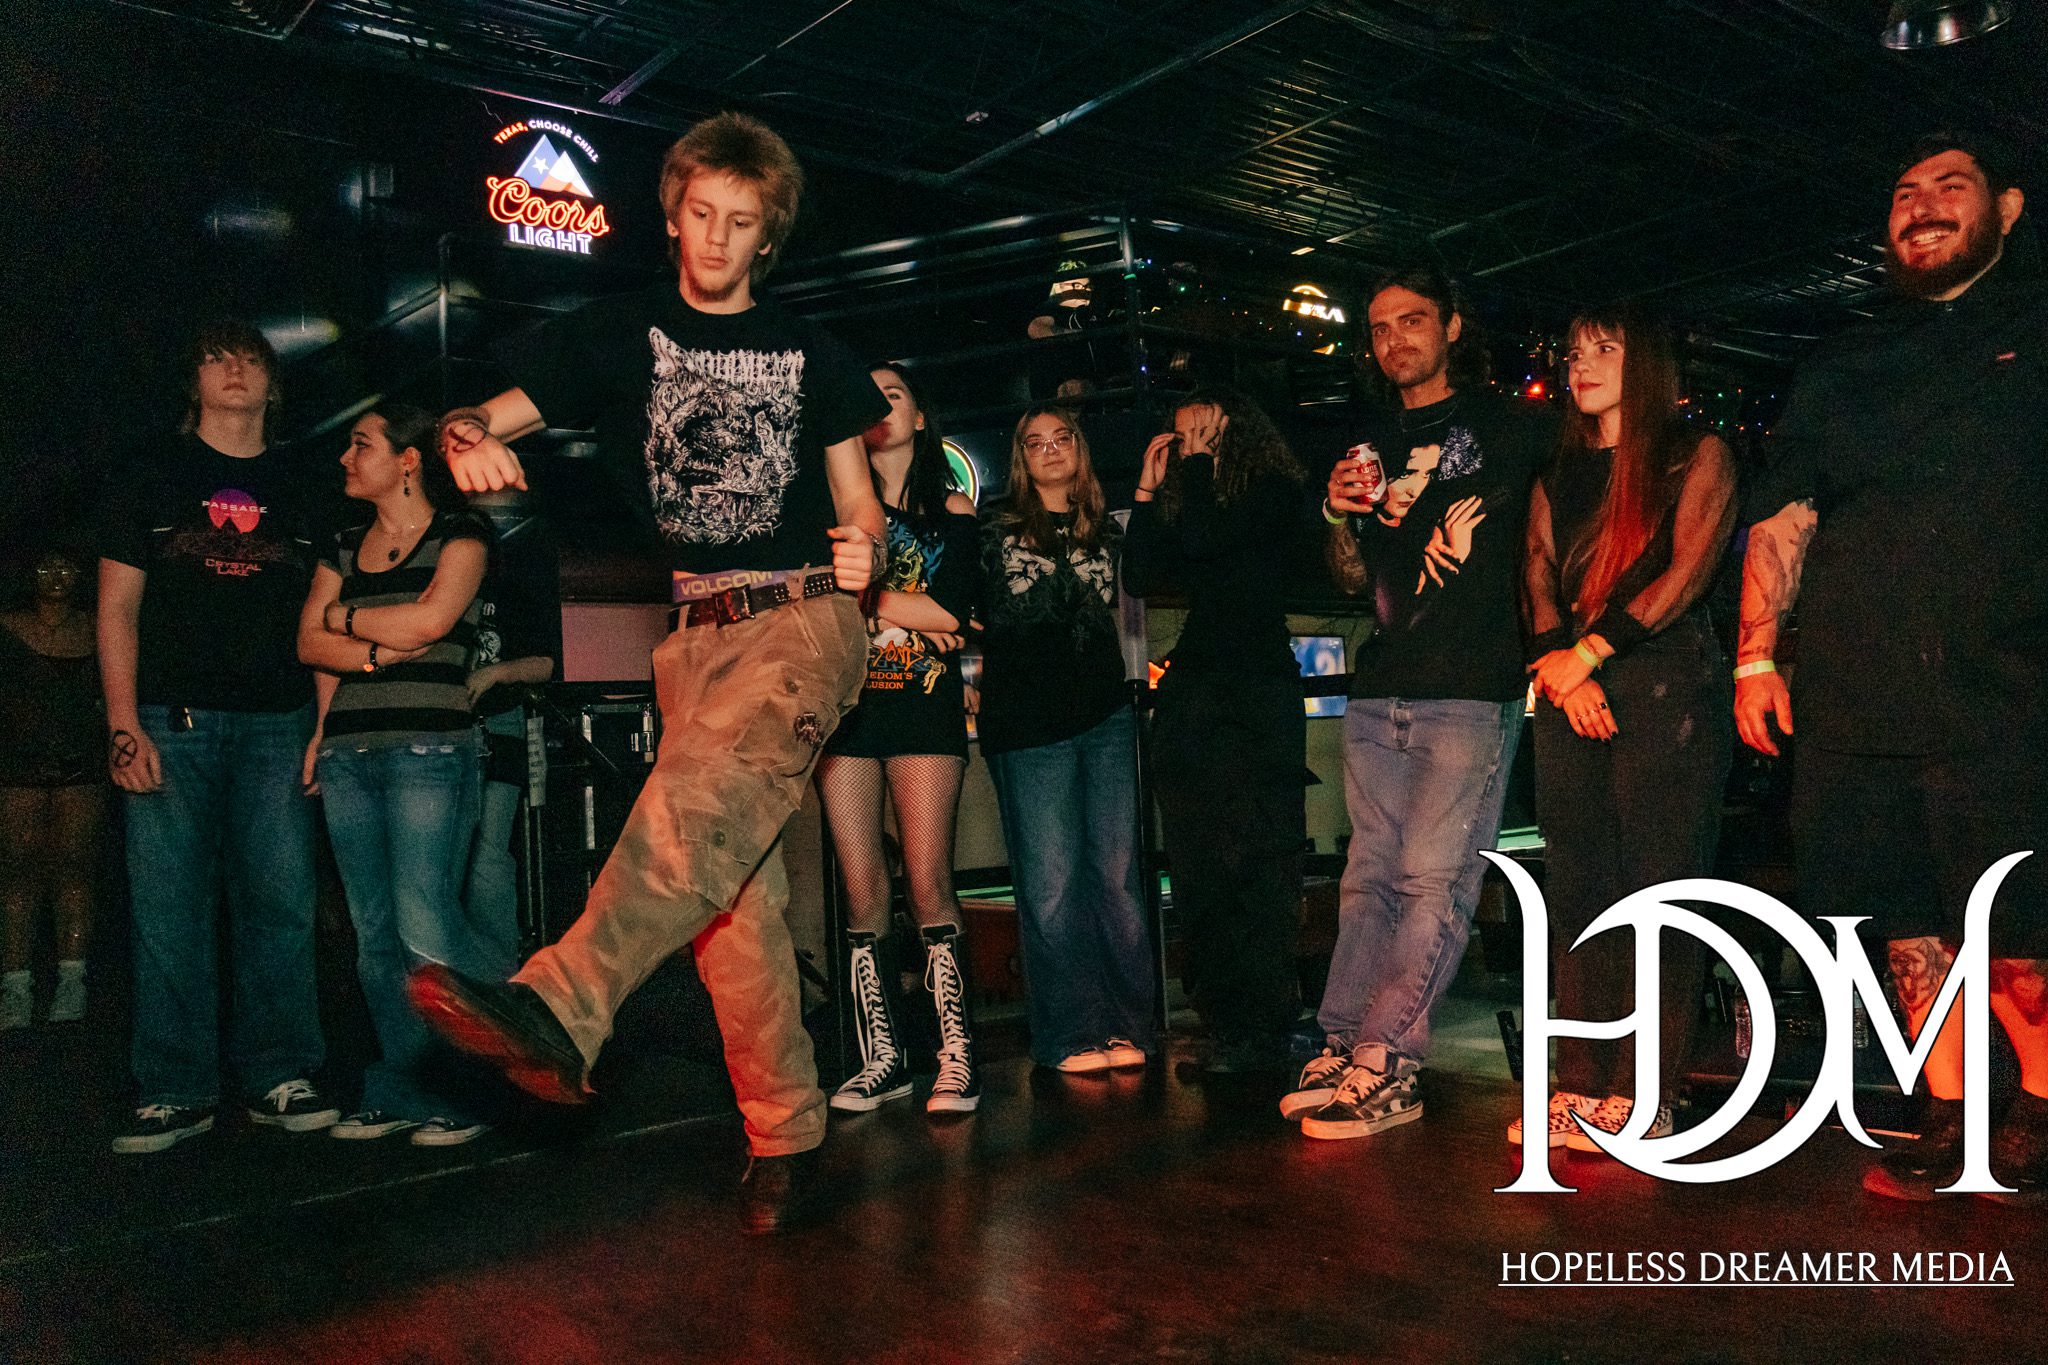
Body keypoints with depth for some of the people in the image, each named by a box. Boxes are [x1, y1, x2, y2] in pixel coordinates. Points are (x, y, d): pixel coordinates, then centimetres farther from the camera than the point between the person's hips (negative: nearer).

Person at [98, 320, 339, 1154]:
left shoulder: (303, 485, 14)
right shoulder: (150, 475, 11)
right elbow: (117, 609, 6)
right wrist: (124, 727, -5)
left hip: (277, 722, 1)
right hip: (171, 723, -1)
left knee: (281, 903, 0)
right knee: (168, 909, -1)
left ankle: (279, 1077, 10)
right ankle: (177, 1092, 8)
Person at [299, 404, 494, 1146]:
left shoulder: (459, 532, 3)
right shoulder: (344, 547, 19)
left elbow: (429, 620, -11)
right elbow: (309, 642, 10)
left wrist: (345, 619, 4)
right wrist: (380, 651, -7)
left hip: (428, 749, -6)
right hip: (347, 752, 6)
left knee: (424, 924, -12)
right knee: (374, 932, 6)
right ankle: (405, 1088, 15)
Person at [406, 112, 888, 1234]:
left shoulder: (807, 352, 17)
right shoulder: (621, 333, 16)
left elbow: (858, 503, 18)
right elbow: (495, 413, 7)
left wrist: (864, 552, -6)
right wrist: (466, 434, -18)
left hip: (803, 611, -2)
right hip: (692, 631, 2)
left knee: (717, 779, -34)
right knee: (733, 889, -5)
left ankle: (559, 1006, -50)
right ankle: (785, 1134, 5)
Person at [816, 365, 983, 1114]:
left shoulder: (951, 510, 10)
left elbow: (950, 610, -4)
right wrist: (908, 610, -8)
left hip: (923, 703, -1)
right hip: (845, 705, 2)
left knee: (928, 883, -8)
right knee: (862, 891, 0)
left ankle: (957, 1057, -2)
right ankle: (882, 1059, 8)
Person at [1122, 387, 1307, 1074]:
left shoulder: (1272, 491, 0)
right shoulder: (1184, 497, 20)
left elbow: (1202, 541, -16)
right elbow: (1141, 577, 9)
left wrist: (1201, 461, -3)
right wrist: (1149, 487, 10)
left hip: (1258, 690, -6)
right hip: (1192, 689, 6)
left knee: (1253, 858, -6)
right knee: (1197, 863, 4)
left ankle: (1262, 1029, 1)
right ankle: (1225, 1024, 11)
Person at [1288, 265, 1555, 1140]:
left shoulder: (1509, 425, 6)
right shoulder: (1373, 445, 19)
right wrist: (1341, 518, 2)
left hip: (1474, 691, -5)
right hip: (1379, 693, 5)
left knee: (1433, 881, -8)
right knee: (1370, 877, 5)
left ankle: (1384, 1065, -6)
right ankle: (1341, 1048, 8)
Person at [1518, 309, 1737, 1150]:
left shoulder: (1697, 456, 8)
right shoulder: (1559, 474, 22)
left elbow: (1687, 574, -4)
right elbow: (1539, 577, 12)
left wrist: (1586, 653, -8)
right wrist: (1562, 671, -5)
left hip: (1669, 688, -4)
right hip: (1570, 698, 5)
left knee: (1658, 894, -7)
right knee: (1578, 891, 2)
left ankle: (1641, 1098, -4)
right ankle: (1581, 1087, 6)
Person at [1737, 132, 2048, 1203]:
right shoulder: (1842, 370, 20)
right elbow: (1781, 520, 15)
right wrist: (1757, 651, 5)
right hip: (1855, 706, 3)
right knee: (1910, 925, 7)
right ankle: (1948, 1121, 19)